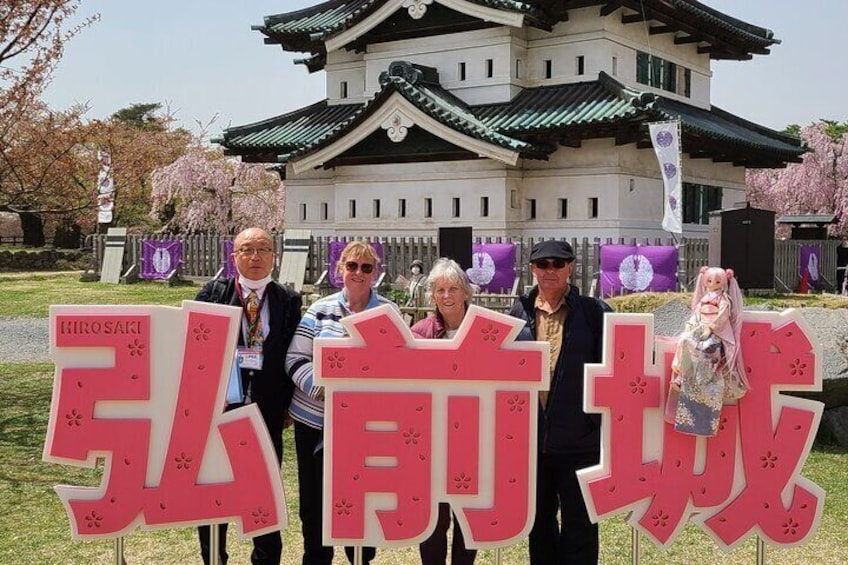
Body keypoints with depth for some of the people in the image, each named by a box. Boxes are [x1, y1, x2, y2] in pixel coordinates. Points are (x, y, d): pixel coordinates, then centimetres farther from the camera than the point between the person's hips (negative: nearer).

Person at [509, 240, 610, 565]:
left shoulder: (593, 313, -3)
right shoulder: (519, 313, 6)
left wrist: (601, 419, -10)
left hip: (579, 439, -3)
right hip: (531, 436, 4)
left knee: (579, 522, 6)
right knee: (539, 519, 17)